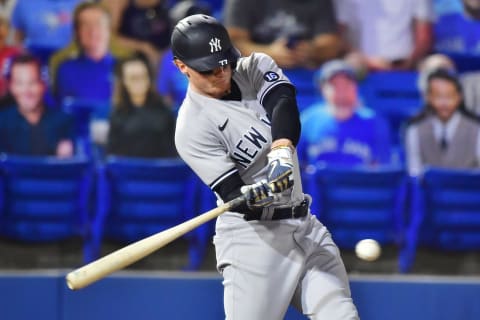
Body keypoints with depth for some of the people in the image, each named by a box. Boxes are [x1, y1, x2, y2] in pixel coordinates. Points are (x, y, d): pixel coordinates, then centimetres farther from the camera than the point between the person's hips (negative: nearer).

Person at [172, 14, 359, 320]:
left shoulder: (255, 68, 3)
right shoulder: (192, 127, -13)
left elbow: (283, 102, -18)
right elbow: (235, 196, -19)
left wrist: (282, 152, -38)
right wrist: (258, 194, -43)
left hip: (305, 225, 6)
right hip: (253, 235, -5)